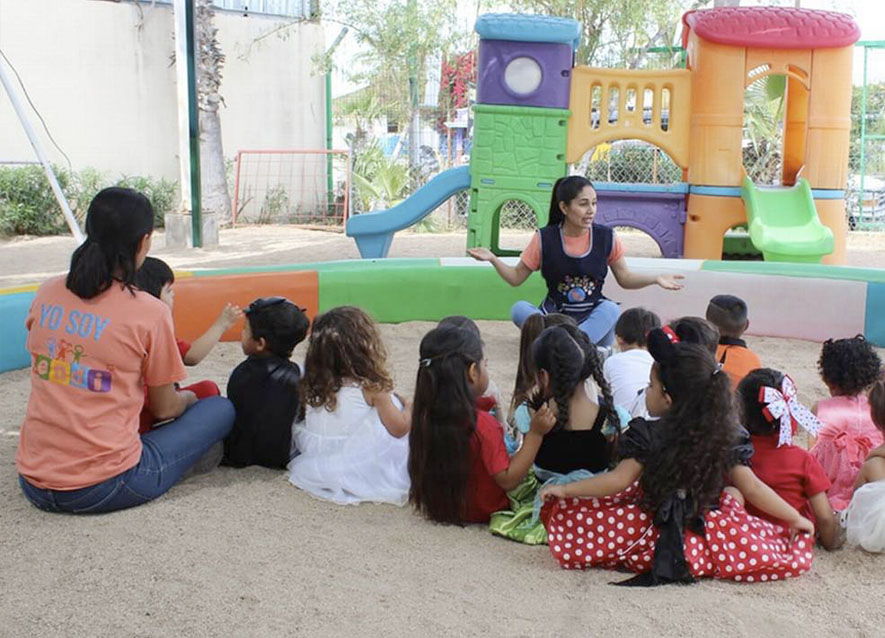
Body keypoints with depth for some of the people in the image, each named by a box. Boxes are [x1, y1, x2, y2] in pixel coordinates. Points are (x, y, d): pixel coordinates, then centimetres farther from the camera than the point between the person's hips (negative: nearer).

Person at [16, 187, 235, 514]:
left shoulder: (47, 293, 1)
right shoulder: (149, 312, -14)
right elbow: (165, 408, -2)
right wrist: (190, 397, 22)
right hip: (102, 489, -5)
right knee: (221, 409, 7)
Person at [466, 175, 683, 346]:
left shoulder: (606, 237, -1)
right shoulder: (544, 239, -4)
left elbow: (625, 278, 9)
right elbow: (516, 278, 3)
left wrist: (656, 278, -6)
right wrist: (493, 259, -13)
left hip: (592, 318, 0)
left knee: (610, 309, -33)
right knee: (519, 309, -29)